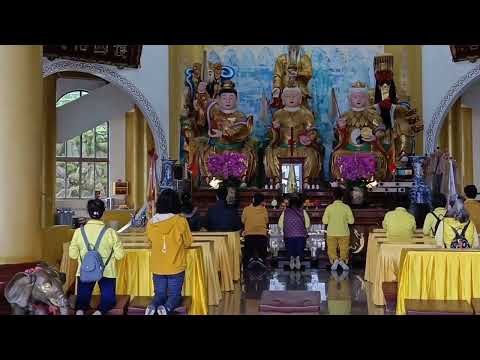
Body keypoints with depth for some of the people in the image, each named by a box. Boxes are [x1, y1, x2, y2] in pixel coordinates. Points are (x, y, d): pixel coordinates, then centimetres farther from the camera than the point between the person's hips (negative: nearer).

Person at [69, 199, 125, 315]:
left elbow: (73, 254, -1)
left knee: (82, 297, 16)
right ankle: (99, 311, -18)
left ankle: (79, 310, -18)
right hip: (106, 272, -1)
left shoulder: (79, 231, -5)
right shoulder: (110, 232, -9)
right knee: (109, 298, 14)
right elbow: (120, 255, -7)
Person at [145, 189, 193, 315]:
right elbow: (188, 243, 2)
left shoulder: (151, 222, -4)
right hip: (176, 267, -2)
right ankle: (166, 307, -19)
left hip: (157, 268, 2)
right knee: (175, 295, 11)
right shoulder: (181, 221, -12)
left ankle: (153, 306, -15)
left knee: (160, 294, 17)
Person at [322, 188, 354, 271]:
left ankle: (335, 259, -15)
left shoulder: (329, 207, -6)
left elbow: (324, 221, -5)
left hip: (331, 233, 0)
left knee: (331, 249, 10)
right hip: (344, 233, 0)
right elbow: (351, 221, -5)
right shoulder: (346, 207, -6)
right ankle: (342, 260, -17)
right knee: (344, 249, 9)